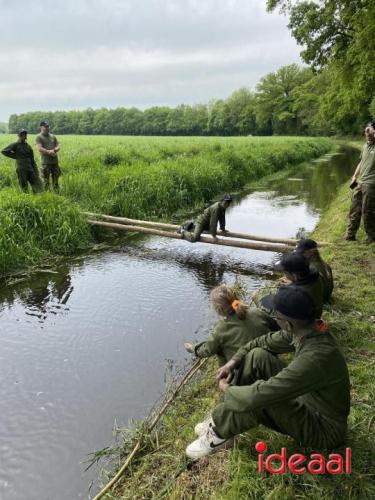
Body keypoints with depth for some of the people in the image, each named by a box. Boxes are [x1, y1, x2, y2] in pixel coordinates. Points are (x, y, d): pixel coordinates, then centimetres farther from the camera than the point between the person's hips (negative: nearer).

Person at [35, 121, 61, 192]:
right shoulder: (38, 137, 1)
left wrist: (54, 150, -10)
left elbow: (58, 147, 12)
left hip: (55, 161, 5)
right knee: (46, 180, -3)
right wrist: (48, 152, -21)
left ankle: (57, 193, 13)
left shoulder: (53, 136, 17)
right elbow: (39, 148, -10)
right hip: (46, 162, -5)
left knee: (56, 179, 7)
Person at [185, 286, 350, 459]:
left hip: (323, 430, -8)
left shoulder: (315, 358, -39)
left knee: (259, 398, -30)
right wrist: (234, 361, -6)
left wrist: (226, 388, -18)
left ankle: (219, 433, -2)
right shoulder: (306, 328, -13)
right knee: (258, 355, -5)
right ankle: (224, 416, 4)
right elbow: (266, 341, 4)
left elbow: (259, 395, -37)